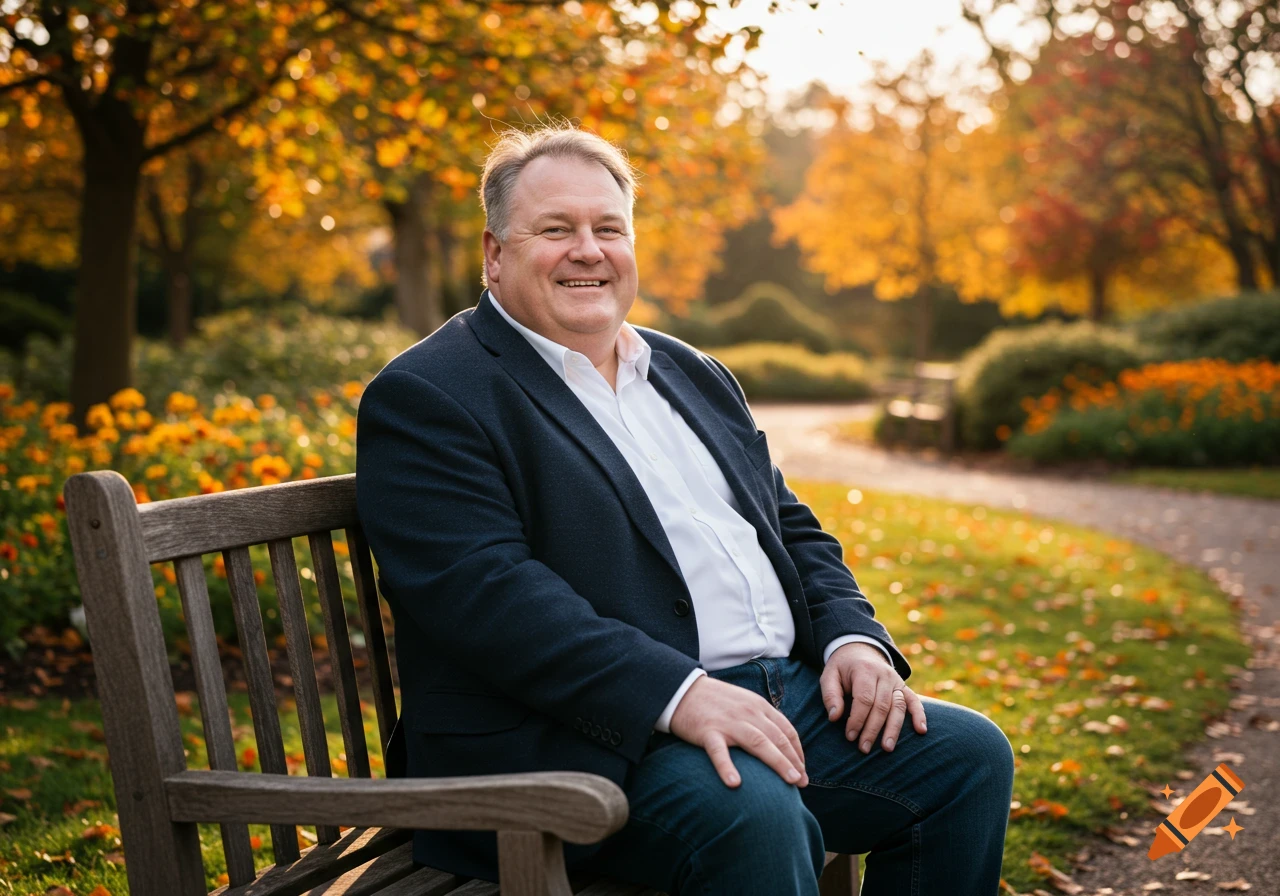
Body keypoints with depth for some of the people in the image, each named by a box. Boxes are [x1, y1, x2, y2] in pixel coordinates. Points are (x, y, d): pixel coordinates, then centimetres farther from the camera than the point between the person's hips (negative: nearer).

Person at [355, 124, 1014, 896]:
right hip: (590, 739, -7)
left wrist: (852, 636, 2)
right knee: (754, 815, -33)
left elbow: (791, 527, 23)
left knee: (969, 757, -3)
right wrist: (678, 694, -27)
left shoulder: (693, 375, 20)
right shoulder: (425, 398, -5)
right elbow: (484, 589, -19)